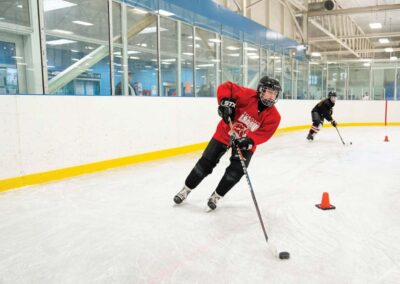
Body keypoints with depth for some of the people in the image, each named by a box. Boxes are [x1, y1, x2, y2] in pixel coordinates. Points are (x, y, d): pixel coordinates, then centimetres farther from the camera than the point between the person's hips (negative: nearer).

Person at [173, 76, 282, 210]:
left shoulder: (274, 117, -16)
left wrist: (249, 141, -38)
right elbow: (225, 87, -19)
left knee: (236, 172, -10)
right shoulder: (248, 95, -24)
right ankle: (186, 190, 20)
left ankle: (216, 196, 16)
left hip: (246, 143, 2)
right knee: (206, 163, 1)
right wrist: (225, 102, -36)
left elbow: (263, 134, -21)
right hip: (225, 133, -2)